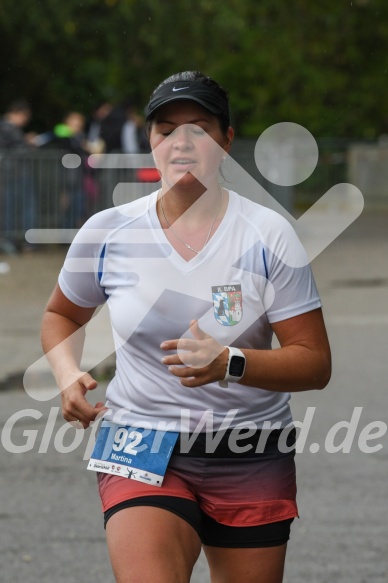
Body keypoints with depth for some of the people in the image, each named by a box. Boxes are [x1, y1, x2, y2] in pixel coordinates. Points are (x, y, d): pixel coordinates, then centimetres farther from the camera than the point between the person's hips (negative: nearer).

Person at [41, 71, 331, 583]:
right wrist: (68, 374, -1)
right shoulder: (108, 232, 0)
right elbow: (61, 314, 20)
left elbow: (315, 364, -8)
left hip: (252, 462, 1)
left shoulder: (268, 235, -5)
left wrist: (229, 363, -25)